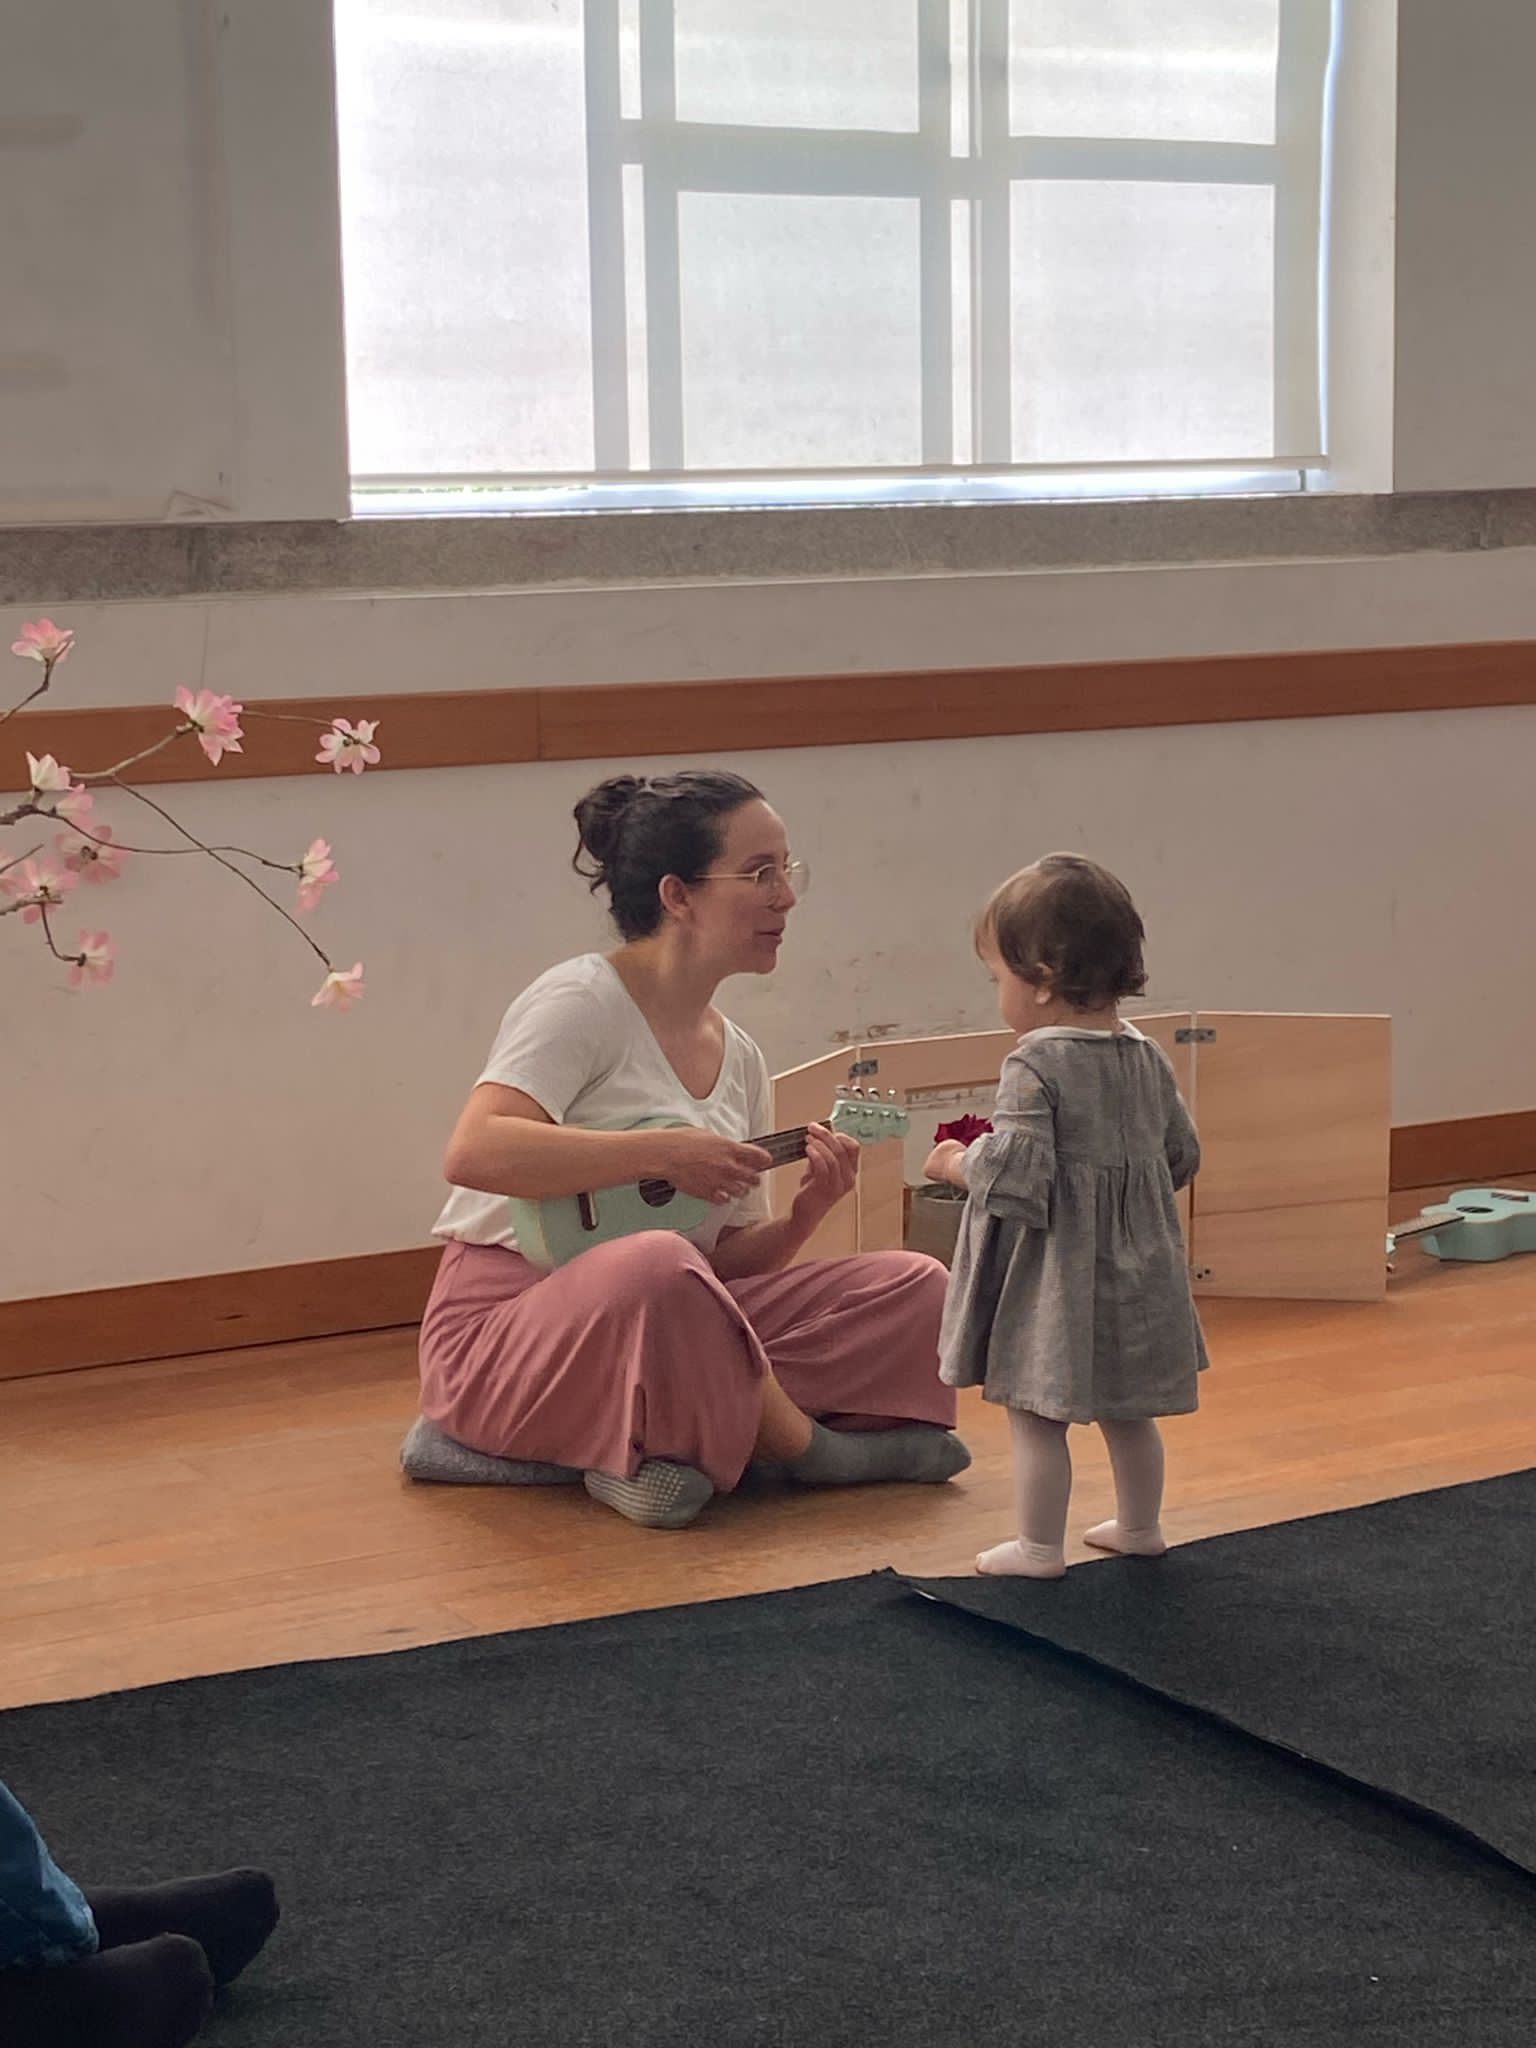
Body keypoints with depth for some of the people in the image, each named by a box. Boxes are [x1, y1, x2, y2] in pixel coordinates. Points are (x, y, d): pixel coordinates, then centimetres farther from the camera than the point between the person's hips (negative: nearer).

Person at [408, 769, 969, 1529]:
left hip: (670, 1329, 8)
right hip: (508, 1324, -8)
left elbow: (729, 1262, 12)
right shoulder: (583, 1002, -11)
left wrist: (806, 1211, -8)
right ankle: (808, 1448, -13)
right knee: (656, 1267, -41)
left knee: (916, 1287, -2)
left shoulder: (739, 1060, 12)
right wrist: (663, 1154, -27)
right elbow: (473, 1152, -28)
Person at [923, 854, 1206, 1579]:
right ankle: (1139, 1526, 32)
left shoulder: (1035, 1065, -19)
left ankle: (1040, 1546, 10)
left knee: (1035, 1413, 4)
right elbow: (1182, 1158, 11)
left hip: (1056, 1276, -7)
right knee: (1126, 1410, 20)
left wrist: (960, 1163, -7)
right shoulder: (1148, 1057, 3)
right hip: (1134, 1266, 8)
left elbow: (1016, 1174, -25)